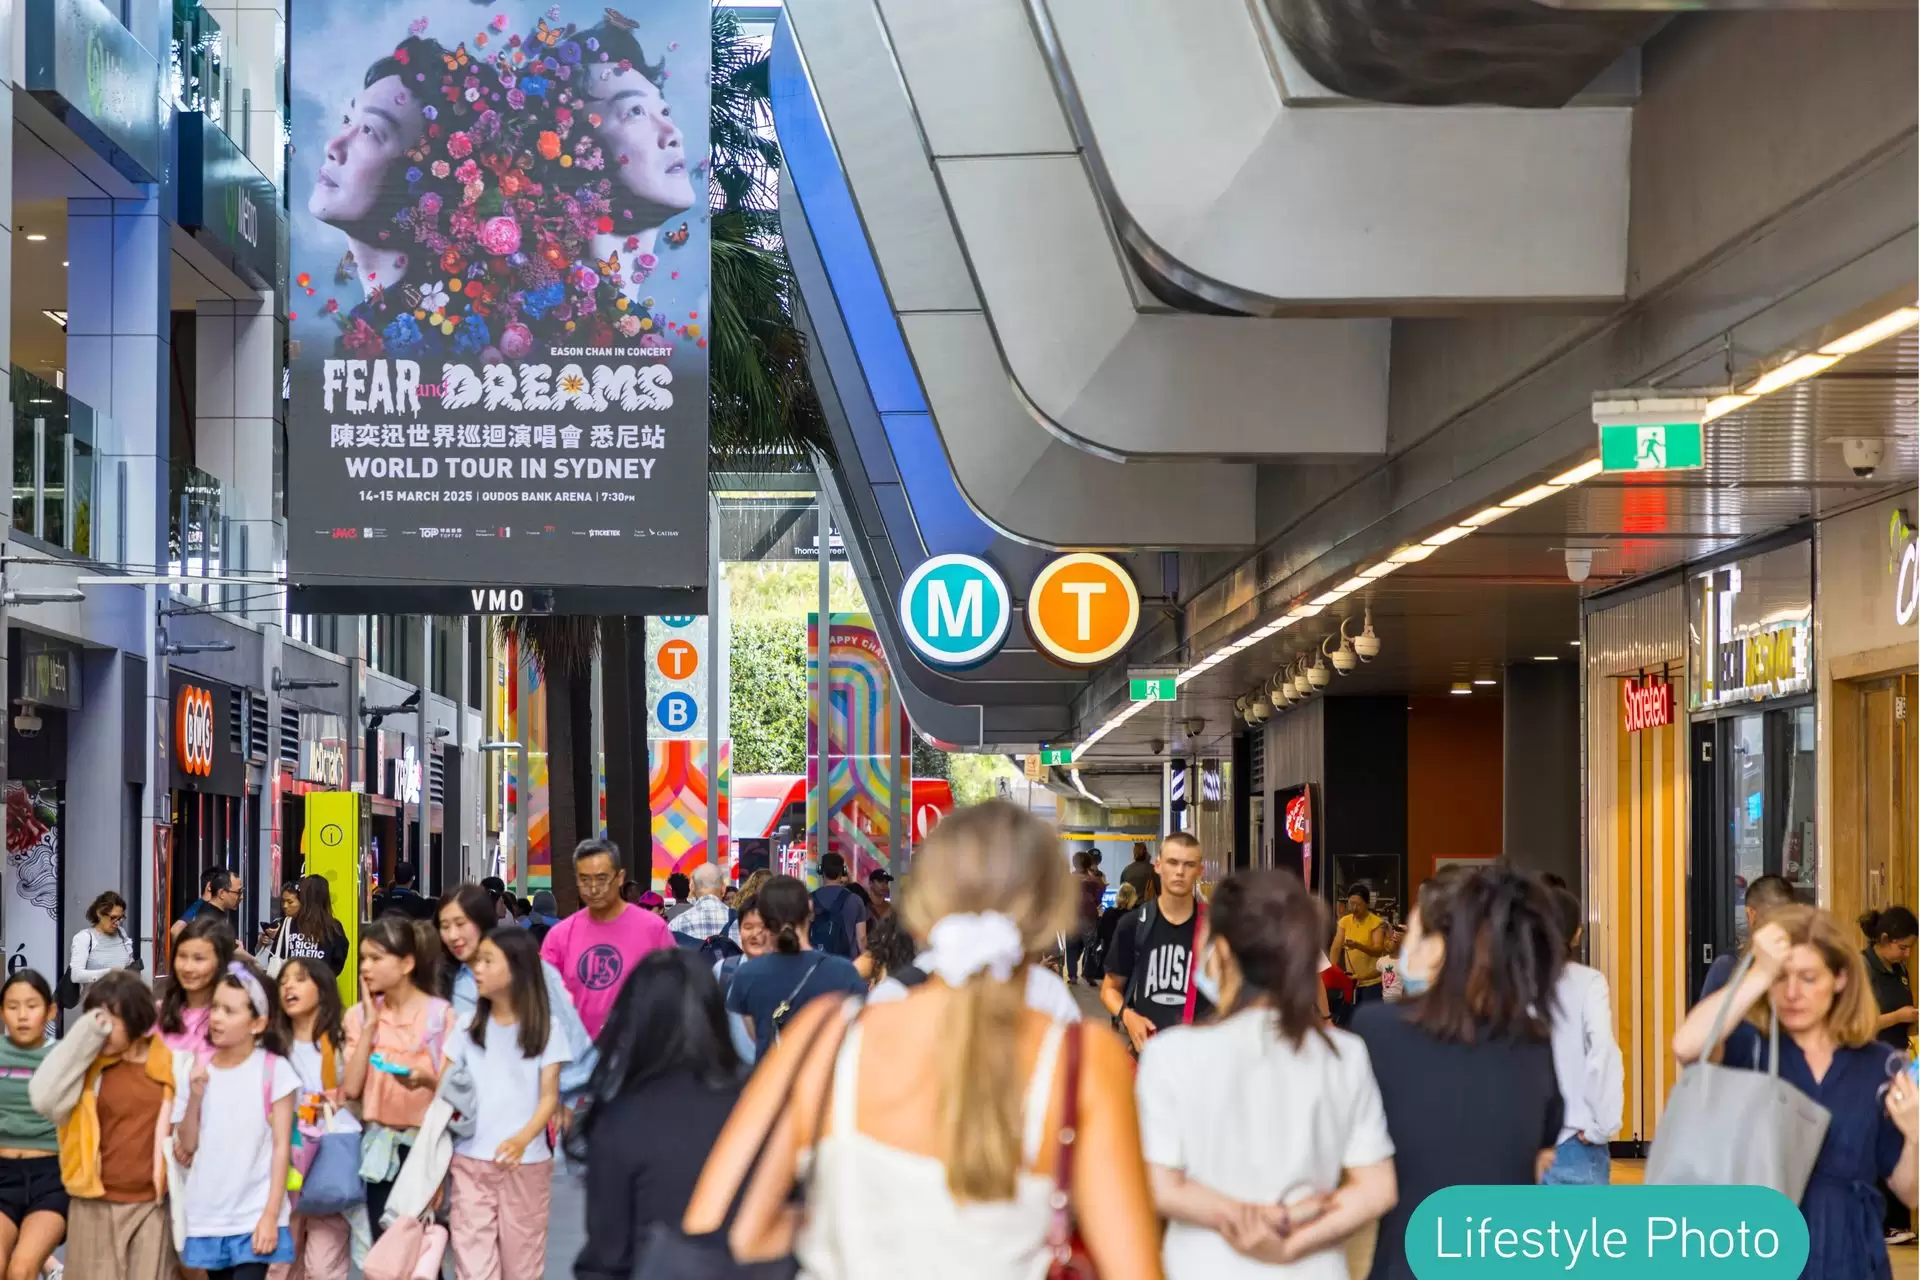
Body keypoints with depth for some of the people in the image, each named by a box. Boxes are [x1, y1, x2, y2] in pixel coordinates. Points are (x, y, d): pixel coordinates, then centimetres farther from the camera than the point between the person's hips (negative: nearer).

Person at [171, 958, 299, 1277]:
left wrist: (271, 1215, -11)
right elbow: (187, 1145, 7)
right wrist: (195, 1097, -9)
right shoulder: (197, 1070, 4)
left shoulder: (274, 1070, -6)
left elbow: (282, 1145, -6)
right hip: (208, 1214, 4)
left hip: (254, 1215, -4)